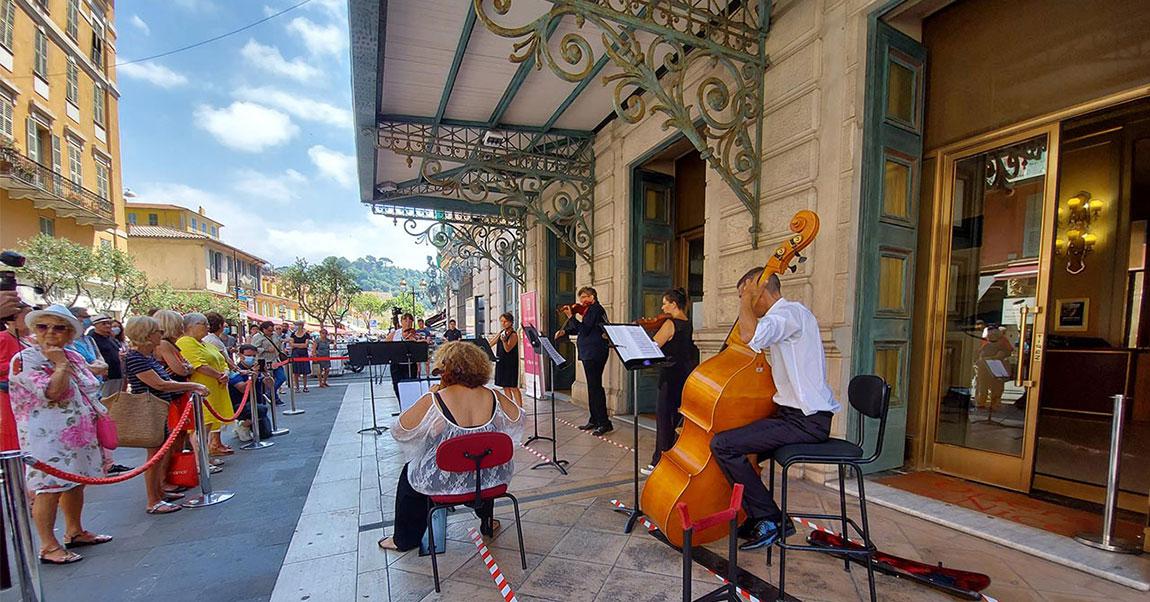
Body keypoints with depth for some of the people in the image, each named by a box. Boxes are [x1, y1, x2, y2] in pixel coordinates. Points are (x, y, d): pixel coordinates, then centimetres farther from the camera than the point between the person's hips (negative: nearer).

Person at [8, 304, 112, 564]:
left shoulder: (74, 357, 10)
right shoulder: (25, 359, -12)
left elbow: (90, 392, 19)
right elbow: (53, 392, -25)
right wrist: (60, 363, -16)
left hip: (81, 434, 7)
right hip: (48, 437, -7)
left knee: (76, 483, 15)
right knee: (49, 488, -2)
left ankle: (75, 532, 29)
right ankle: (48, 547, 9)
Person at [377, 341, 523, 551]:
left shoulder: (432, 402, -20)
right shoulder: (494, 398, -11)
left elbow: (399, 431, -7)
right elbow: (518, 419, 6)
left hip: (444, 481, -2)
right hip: (489, 479, 3)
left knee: (410, 472, 29)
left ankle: (405, 539, 42)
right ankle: (487, 523, 48)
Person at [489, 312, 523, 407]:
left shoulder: (513, 335, -9)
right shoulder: (501, 333, 12)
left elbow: (507, 349, -20)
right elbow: (490, 344, 9)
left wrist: (504, 340, -35)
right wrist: (498, 335, -1)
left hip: (510, 364, -7)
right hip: (501, 362, 7)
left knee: (513, 387, -7)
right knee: (505, 387, 9)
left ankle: (520, 408, -3)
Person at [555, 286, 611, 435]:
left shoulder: (595, 309, -12)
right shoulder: (591, 310, 18)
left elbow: (584, 329, -21)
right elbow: (581, 329, 22)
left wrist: (571, 317, -17)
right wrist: (565, 332, 10)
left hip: (594, 354, -11)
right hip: (589, 354, 11)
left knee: (595, 386, -9)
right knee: (592, 386, 14)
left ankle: (605, 423, -5)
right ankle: (594, 420, 22)